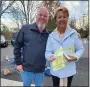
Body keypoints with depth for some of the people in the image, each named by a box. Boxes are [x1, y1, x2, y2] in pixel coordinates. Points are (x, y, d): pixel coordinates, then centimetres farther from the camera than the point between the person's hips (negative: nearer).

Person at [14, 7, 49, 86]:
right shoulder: (25, 28, -7)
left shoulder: (48, 34, -1)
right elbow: (17, 46, -4)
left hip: (40, 70, 2)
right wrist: (18, 63, -6)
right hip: (27, 69, -2)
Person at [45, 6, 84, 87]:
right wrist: (50, 56, -27)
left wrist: (76, 57, -20)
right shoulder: (51, 35, -4)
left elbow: (80, 49, -1)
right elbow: (47, 52, -5)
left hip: (69, 70, -1)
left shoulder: (74, 33, -8)